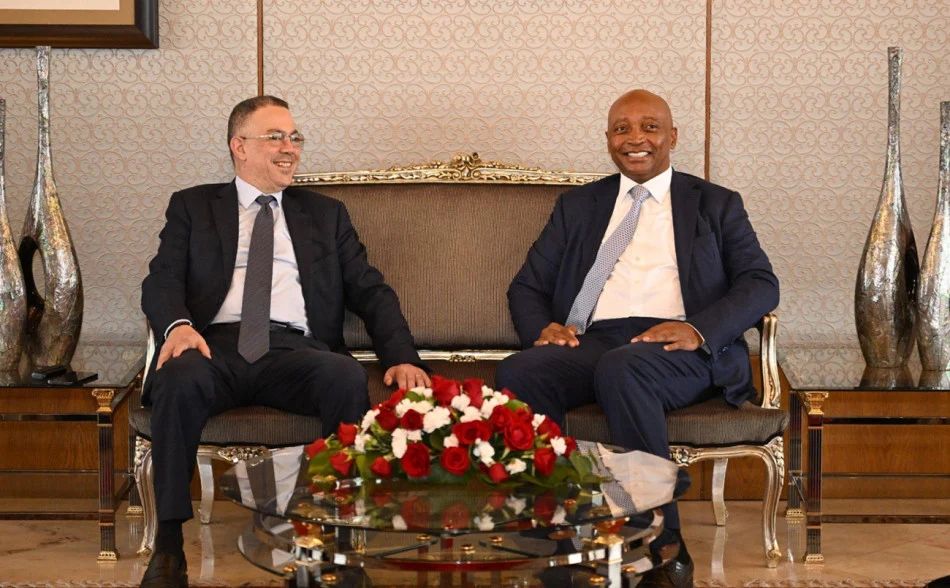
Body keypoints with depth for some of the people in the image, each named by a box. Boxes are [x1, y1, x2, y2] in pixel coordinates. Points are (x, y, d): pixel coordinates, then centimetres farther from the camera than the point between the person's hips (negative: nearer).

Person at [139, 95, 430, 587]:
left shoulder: (325, 214, 25)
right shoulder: (192, 207, 20)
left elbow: (371, 292, 17)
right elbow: (162, 280, 6)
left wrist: (402, 358, -2)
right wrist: (177, 324, -18)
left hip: (295, 350, 1)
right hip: (216, 345, -1)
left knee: (348, 377, -33)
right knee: (180, 377, -36)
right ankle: (169, 542, -26)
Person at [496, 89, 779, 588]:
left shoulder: (715, 205, 18)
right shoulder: (578, 206, 25)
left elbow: (761, 284, 6)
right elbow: (527, 286, 21)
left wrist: (700, 329, -14)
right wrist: (542, 327, -4)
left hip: (680, 348, -3)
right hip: (590, 342, 3)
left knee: (620, 367, -38)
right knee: (517, 373, -30)